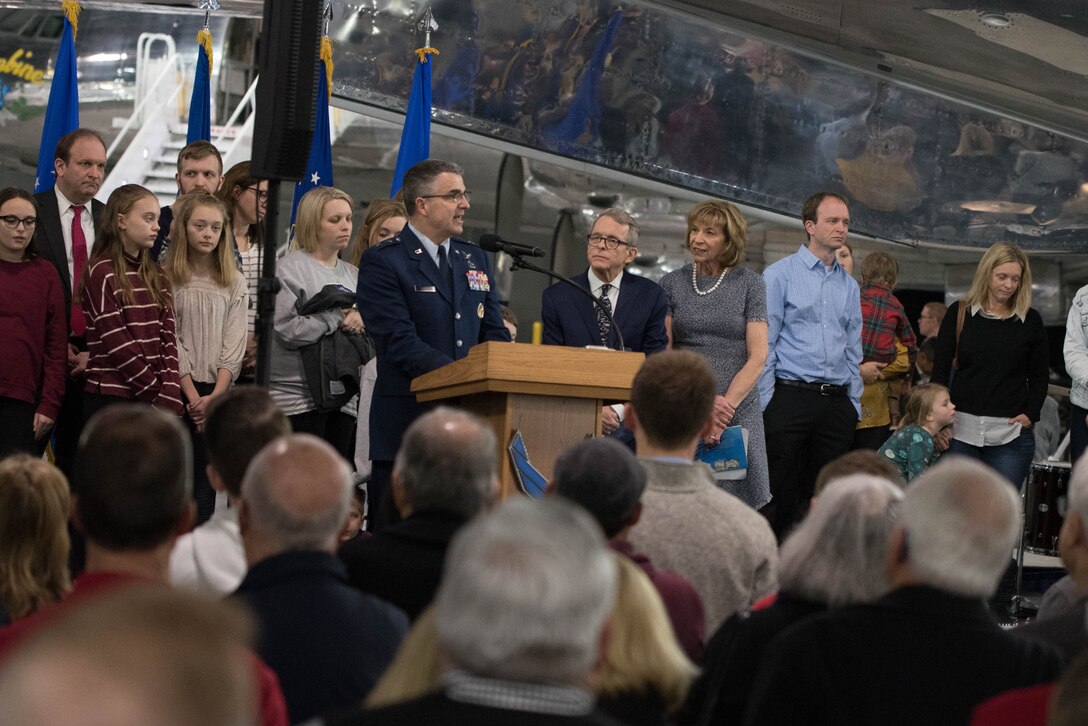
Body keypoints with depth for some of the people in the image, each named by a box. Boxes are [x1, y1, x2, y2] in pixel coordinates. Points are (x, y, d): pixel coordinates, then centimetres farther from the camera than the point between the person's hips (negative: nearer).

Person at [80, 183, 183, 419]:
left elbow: (168, 336, 6)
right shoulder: (100, 273, -3)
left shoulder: (157, 276, 14)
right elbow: (116, 342, -9)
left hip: (155, 398, 5)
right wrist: (156, 391, -11)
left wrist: (169, 393, -8)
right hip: (111, 397, -5)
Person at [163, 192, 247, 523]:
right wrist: (192, 396, -11)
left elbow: (234, 344, 2)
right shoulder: (167, 279, 1)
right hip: (181, 390, -2)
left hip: (218, 390, 2)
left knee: (205, 479, 0)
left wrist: (215, 395, -10)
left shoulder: (233, 283, 9)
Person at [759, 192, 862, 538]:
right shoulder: (780, 275, -1)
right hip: (790, 396, -5)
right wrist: (765, 403, -10)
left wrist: (854, 404, 13)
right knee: (780, 494, -5)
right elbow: (764, 344, -5)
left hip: (837, 402, 5)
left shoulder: (849, 286, 16)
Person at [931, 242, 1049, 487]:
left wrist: (1031, 414, -3)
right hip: (961, 431, 0)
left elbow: (1040, 375, 11)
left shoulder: (1030, 320, 6)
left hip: (1010, 434, 0)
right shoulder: (960, 313, 5)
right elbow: (940, 369, 6)